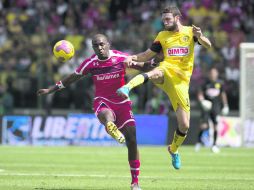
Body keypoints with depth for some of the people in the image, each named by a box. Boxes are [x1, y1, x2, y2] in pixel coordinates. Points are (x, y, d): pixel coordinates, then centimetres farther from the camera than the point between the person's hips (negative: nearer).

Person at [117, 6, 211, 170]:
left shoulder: (190, 32, 7)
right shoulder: (162, 36, 13)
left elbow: (208, 45, -6)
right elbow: (147, 55, 20)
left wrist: (200, 37, -29)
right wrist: (133, 58, 0)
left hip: (181, 81, 0)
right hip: (166, 72, 0)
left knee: (184, 126, -1)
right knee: (156, 73, -42)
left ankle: (174, 150, 29)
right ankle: (127, 88, -64)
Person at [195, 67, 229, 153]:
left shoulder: (220, 83, 6)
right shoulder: (205, 83, -1)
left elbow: (223, 94, 17)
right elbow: (200, 94, 2)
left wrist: (225, 106, 17)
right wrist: (202, 101, -18)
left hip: (216, 106, 2)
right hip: (206, 106, -2)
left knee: (216, 126, -6)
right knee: (204, 125, -10)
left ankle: (214, 144, 3)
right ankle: (199, 142, 9)